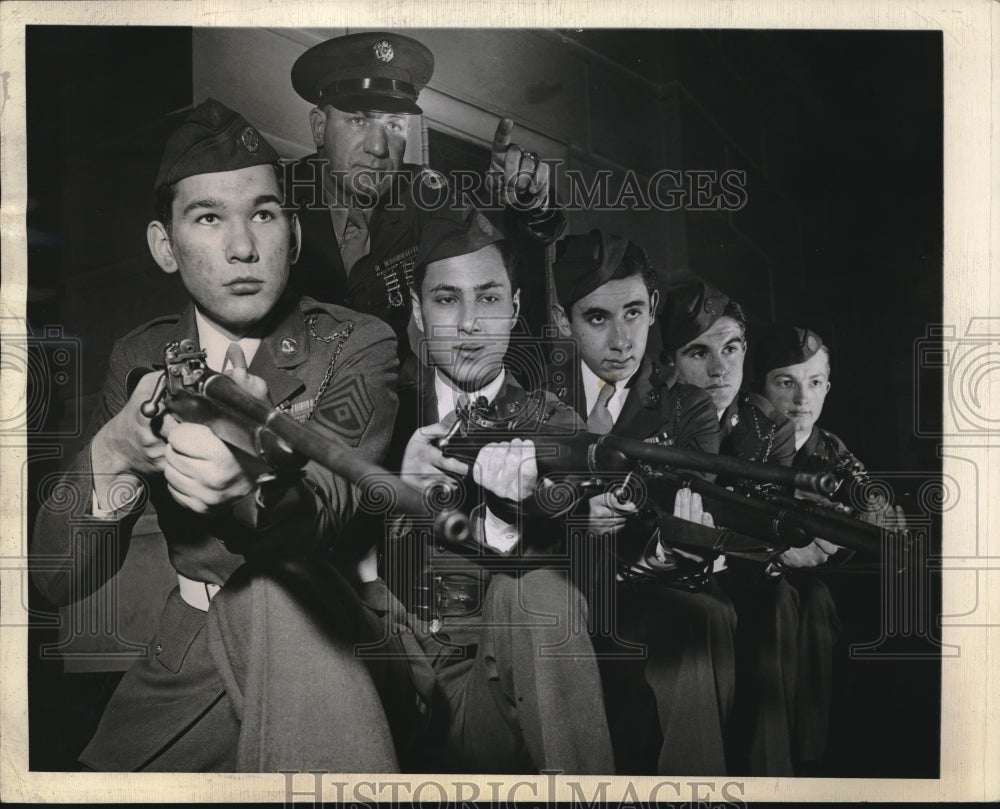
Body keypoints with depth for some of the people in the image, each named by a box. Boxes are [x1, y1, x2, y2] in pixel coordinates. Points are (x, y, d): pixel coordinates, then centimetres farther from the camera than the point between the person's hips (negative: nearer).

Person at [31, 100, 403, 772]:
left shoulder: (358, 346, -9)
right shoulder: (138, 359, 1)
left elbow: (320, 510, -27)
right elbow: (58, 579, -5)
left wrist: (246, 489, -51)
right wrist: (115, 452, -26)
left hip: (306, 647, -3)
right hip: (187, 654, 4)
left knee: (275, 592, -30)